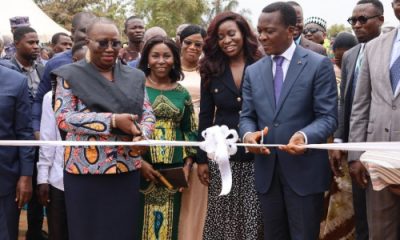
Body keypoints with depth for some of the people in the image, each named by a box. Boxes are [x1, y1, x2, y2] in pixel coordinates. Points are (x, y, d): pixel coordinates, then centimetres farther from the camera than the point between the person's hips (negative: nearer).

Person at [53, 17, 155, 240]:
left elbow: (148, 114, 10)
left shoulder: (134, 77, 12)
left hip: (128, 169, 3)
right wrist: (113, 120, -19)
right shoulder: (71, 75, 0)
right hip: (85, 169, -3)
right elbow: (63, 117, -10)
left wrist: (142, 134, -14)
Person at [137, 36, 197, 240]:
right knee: (140, 222, 0)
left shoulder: (182, 93, 10)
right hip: (141, 168, -3)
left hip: (174, 170, 3)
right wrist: (139, 162, -11)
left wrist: (188, 165, 1)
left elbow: (190, 132, 13)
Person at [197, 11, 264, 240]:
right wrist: (202, 158, 4)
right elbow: (205, 117, 7)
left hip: (256, 155, -1)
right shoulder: (211, 71, 4)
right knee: (222, 217, 6)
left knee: (253, 218, 3)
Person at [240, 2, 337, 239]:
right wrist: (248, 134, -14)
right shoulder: (253, 71, 10)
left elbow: (328, 116, -9)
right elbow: (247, 116, 10)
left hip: (305, 171, -4)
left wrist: (305, 136, -29)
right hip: (267, 171, 5)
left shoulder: (319, 65, -5)